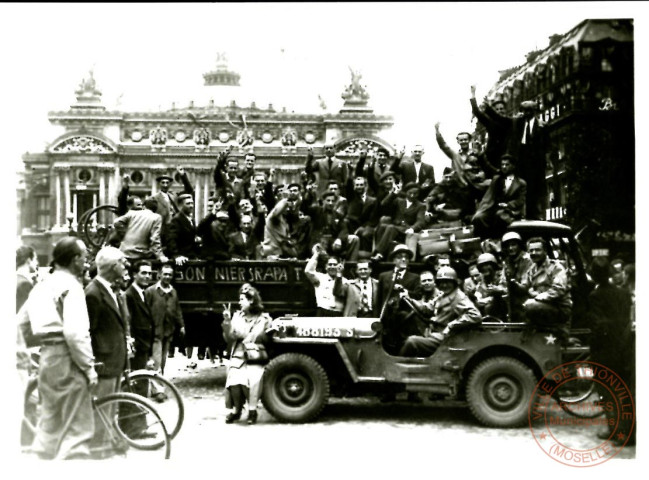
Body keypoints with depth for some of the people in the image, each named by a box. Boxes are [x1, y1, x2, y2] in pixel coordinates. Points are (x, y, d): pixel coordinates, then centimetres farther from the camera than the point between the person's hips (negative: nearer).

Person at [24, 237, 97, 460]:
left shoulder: (43, 285, 13)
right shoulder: (70, 285, -14)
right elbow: (74, 332, -23)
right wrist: (89, 366, -18)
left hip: (47, 356, 9)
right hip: (66, 358, -9)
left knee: (50, 423, 20)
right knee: (77, 427, -3)